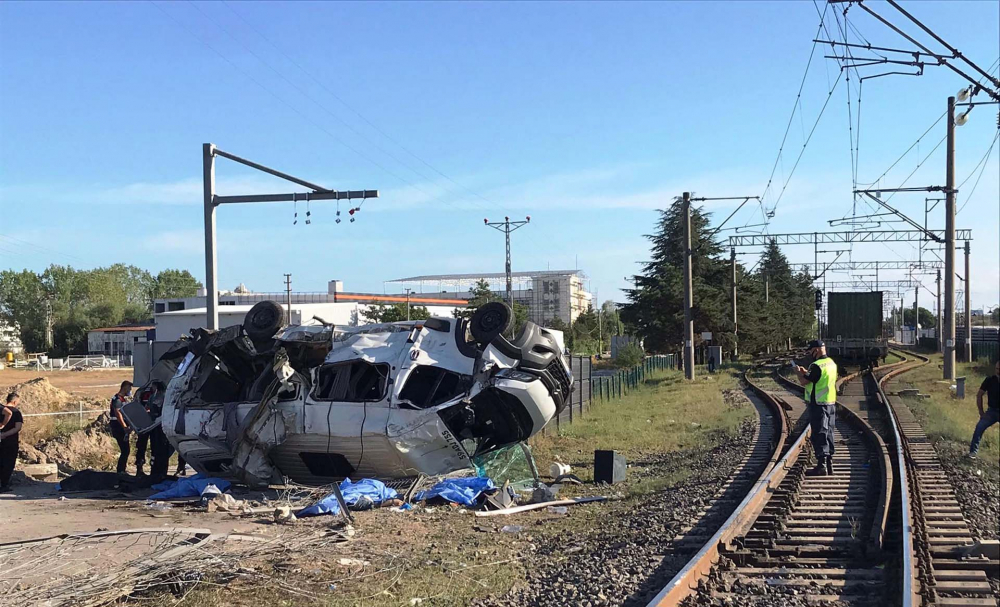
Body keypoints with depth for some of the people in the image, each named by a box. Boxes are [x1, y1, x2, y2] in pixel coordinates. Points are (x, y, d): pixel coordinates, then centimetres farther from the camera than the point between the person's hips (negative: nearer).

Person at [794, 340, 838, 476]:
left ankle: (822, 465, -6)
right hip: (831, 403, 9)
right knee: (828, 434, 15)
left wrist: (798, 372, 0)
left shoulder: (817, 365, -19)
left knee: (819, 435, -5)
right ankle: (829, 463, 21)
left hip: (818, 405, -9)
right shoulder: (831, 363, 10)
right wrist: (806, 372, 18)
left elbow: (803, 381, -18)